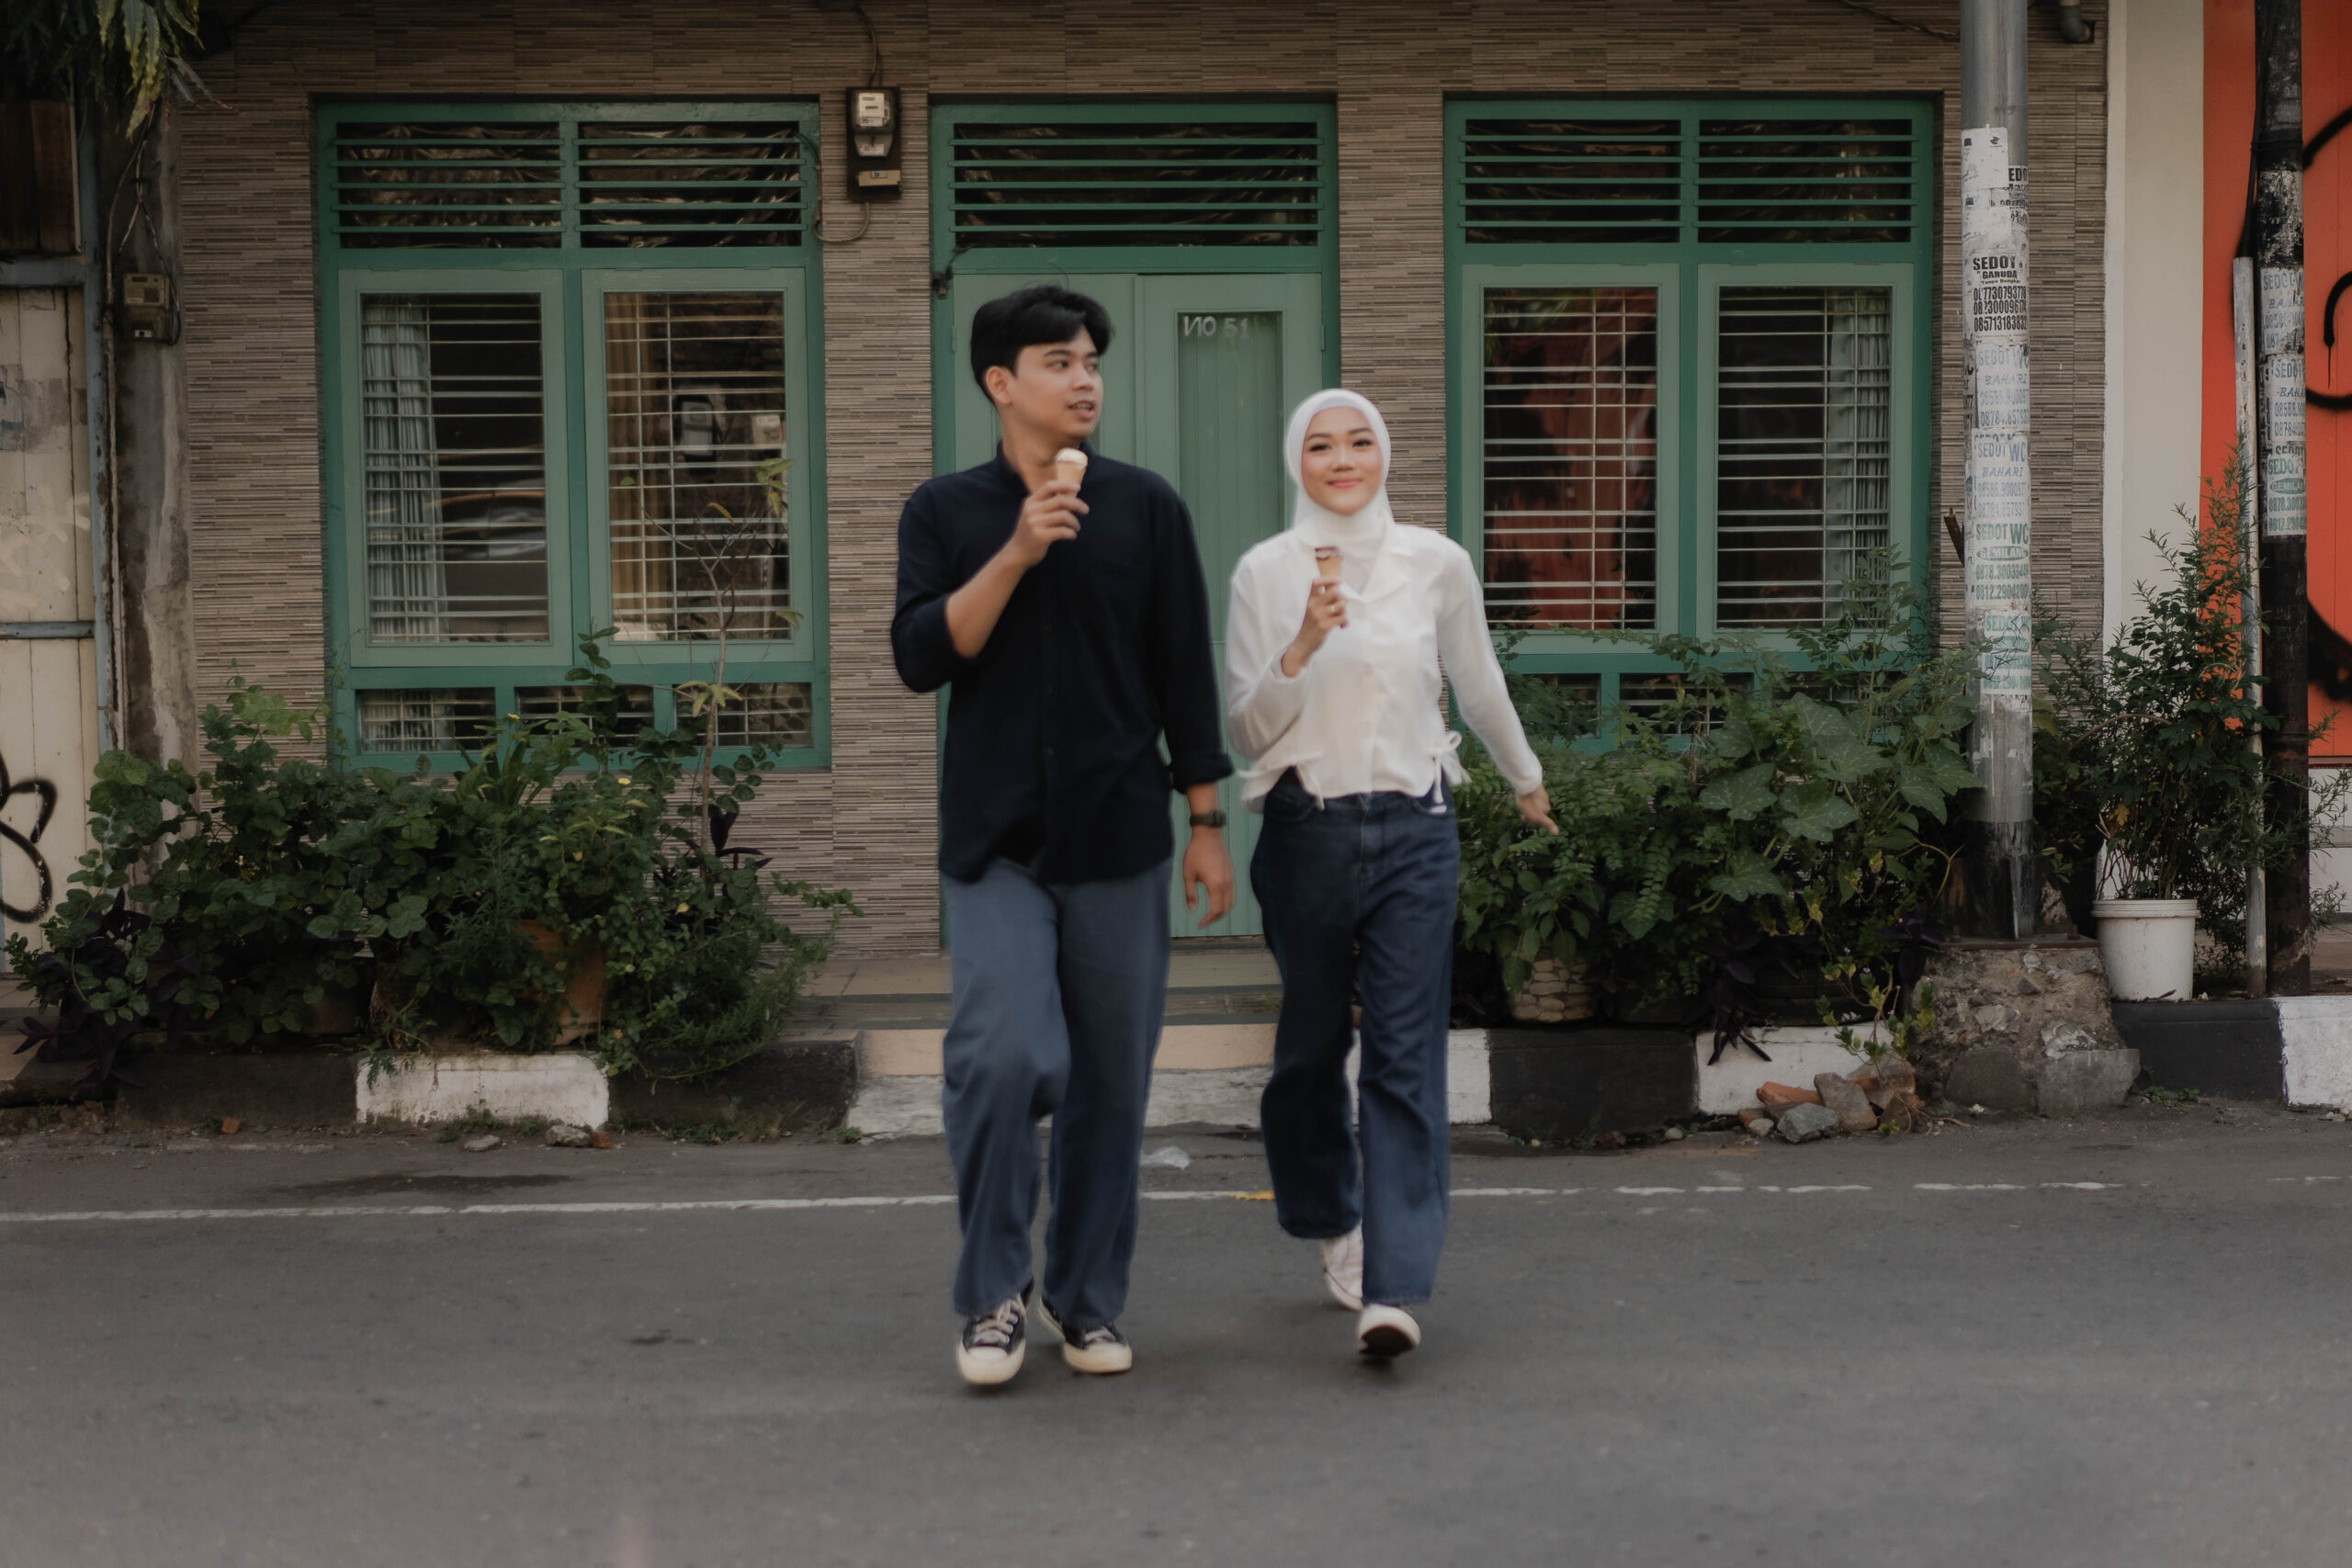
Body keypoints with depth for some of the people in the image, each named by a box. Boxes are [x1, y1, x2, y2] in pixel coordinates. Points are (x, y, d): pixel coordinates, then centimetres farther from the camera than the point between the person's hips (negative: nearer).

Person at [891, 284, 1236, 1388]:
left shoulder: (1145, 509, 7)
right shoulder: (946, 513, 6)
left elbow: (1185, 674, 8)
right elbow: (922, 656, -7)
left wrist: (1207, 822, 5)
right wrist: (1017, 554, -16)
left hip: (1119, 836, 2)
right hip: (995, 838, -1)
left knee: (1112, 1079, 5)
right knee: (1004, 1056, -17)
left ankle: (1085, 1298, 21)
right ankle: (991, 1295, 1)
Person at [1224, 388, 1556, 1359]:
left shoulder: (1438, 565, 3)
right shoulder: (1265, 572, 0)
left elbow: (1479, 686, 19)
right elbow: (1247, 731, -2)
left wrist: (1526, 780, 31)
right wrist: (1302, 646, -17)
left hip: (1414, 830, 0)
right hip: (1307, 831, 0)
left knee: (1406, 1055, -8)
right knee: (1310, 1046, 12)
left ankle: (1392, 1289, -11)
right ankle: (1334, 1222, 38)